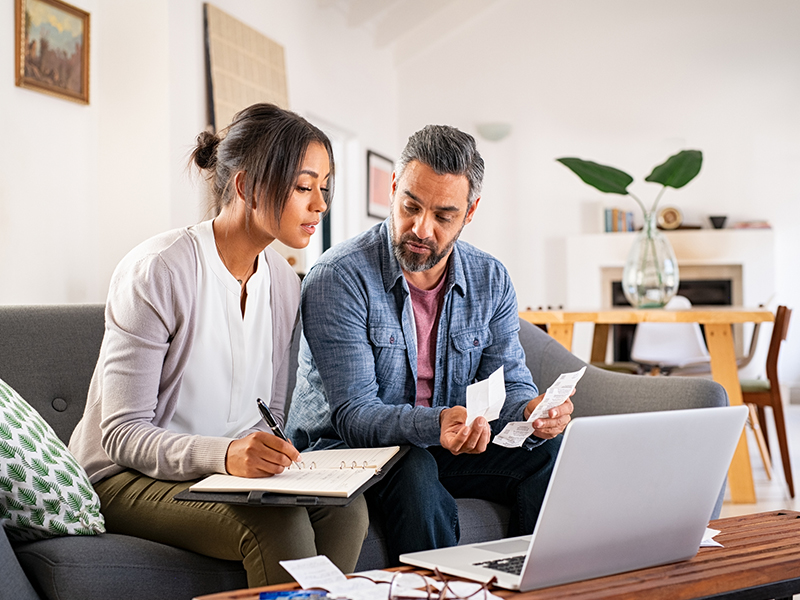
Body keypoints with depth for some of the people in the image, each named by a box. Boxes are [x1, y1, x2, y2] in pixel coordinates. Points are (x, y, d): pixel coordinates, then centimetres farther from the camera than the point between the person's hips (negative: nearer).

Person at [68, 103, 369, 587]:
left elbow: (270, 415, 10)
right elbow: (123, 434, -19)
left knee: (345, 507, -21)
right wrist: (223, 453, -36)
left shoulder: (284, 282, 5)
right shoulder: (157, 271, -17)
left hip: (233, 471, 6)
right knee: (278, 525, -31)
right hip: (126, 477, -6)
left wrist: (267, 455, -14)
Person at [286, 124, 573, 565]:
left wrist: (532, 411, -26)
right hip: (344, 448, -5)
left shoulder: (491, 281, 1)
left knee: (551, 452, -18)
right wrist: (435, 425, -42)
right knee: (416, 473, -37)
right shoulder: (337, 278, -18)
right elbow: (353, 413, -23)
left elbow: (509, 383, 0)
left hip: (449, 446, 5)